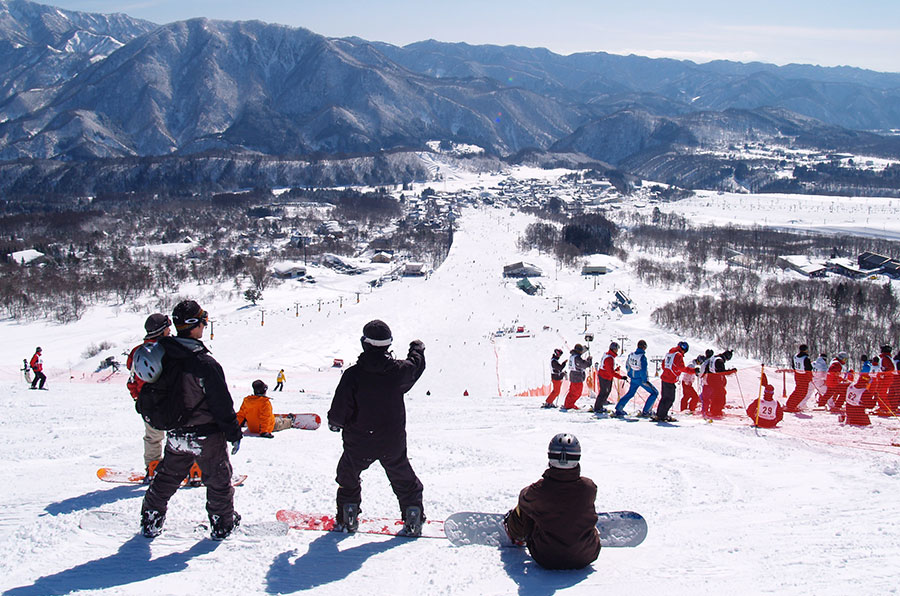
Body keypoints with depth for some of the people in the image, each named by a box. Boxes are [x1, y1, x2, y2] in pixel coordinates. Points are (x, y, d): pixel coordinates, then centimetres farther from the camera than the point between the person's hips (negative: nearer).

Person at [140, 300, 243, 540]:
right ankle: (222, 524, 25)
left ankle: (150, 521, 31)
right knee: (218, 479, 14)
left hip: (175, 435, 6)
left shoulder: (164, 357, -6)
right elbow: (222, 405, -20)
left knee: (167, 477, 22)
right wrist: (234, 433, -7)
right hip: (207, 436, -5)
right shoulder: (205, 364, -26)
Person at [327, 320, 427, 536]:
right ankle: (413, 520, 24)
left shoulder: (353, 374, -20)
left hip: (358, 444, -2)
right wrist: (418, 349, 33)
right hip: (393, 443, 2)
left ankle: (347, 518, 26)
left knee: (348, 477, 23)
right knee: (404, 480, 21)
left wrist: (334, 422, 5)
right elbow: (416, 366, 11)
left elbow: (340, 410, -18)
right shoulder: (399, 370, -13)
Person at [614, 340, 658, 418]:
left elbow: (627, 366, 13)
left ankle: (618, 410, 18)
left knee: (630, 394, 23)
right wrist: (645, 381, -17)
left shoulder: (631, 355, 0)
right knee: (654, 393, 6)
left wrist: (630, 375, 28)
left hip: (633, 379, 7)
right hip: (642, 379, -7)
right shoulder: (642, 357, -22)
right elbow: (643, 371, -25)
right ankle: (645, 412, 2)